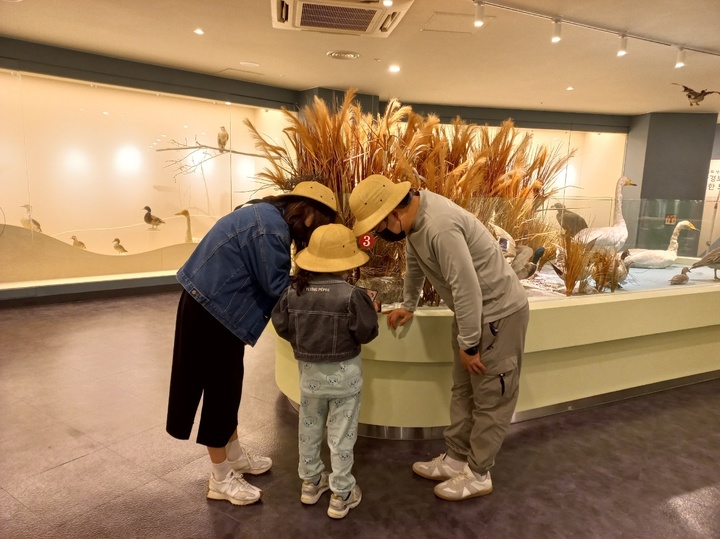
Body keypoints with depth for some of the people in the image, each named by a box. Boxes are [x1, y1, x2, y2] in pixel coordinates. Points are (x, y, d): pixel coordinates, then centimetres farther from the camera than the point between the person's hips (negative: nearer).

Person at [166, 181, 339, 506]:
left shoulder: (271, 215, 9)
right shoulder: (271, 227, -23)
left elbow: (269, 278, 11)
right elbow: (276, 285, -20)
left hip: (218, 303, 10)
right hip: (212, 307, -10)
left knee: (228, 381, 19)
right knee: (219, 386, 2)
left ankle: (235, 456, 37)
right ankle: (221, 479, 19)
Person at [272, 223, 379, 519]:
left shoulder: (293, 292, -9)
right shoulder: (351, 295, -21)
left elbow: (281, 327, 1)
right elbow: (367, 333, -14)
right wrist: (371, 310, 4)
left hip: (309, 371, 4)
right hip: (344, 372, -4)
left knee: (309, 427, 21)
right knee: (341, 433, 8)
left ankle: (311, 481, 37)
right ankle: (341, 494, 20)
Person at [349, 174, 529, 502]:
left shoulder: (440, 228, -32)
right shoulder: (414, 216, -1)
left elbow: (467, 289, -29)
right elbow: (415, 262, 17)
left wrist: (468, 345, -18)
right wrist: (408, 306, 27)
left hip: (499, 313, -9)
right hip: (473, 311, 9)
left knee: (491, 398, 5)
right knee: (463, 390, 17)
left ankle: (478, 475, 20)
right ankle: (456, 459, 31)